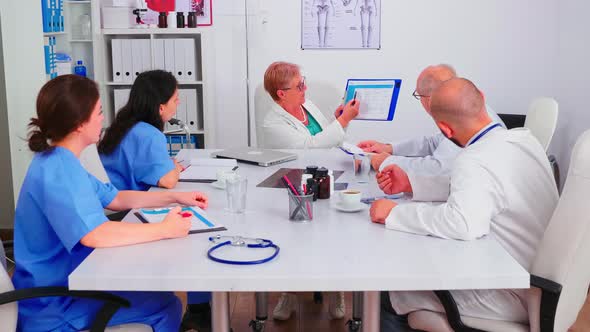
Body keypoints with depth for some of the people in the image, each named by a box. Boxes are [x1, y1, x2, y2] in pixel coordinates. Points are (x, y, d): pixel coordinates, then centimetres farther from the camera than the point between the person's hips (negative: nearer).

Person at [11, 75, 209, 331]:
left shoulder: (60, 161, 8)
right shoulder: (58, 171, -26)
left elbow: (115, 199, 15)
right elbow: (94, 234, -38)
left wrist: (175, 198, 8)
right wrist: (165, 229, -27)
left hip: (63, 282, 10)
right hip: (53, 304, -10)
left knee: (152, 288, 19)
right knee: (165, 306, -8)